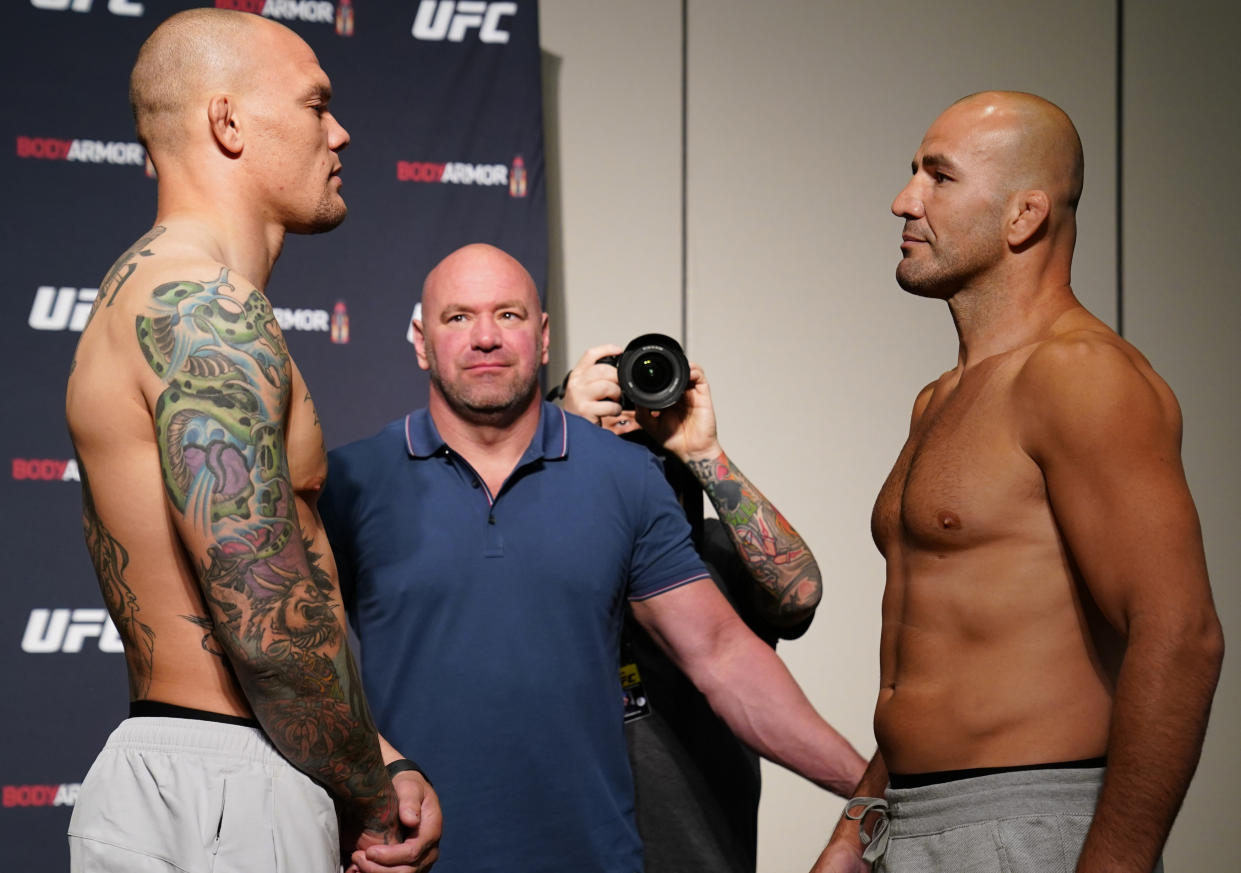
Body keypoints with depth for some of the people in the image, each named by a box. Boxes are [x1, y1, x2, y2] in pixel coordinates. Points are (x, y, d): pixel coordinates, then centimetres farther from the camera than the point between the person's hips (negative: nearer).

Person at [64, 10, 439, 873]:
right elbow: (271, 625, -23)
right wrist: (371, 800, -8)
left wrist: (376, 767, 8)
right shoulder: (206, 306, -16)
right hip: (224, 802, -10)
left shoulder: (158, 293, 18)